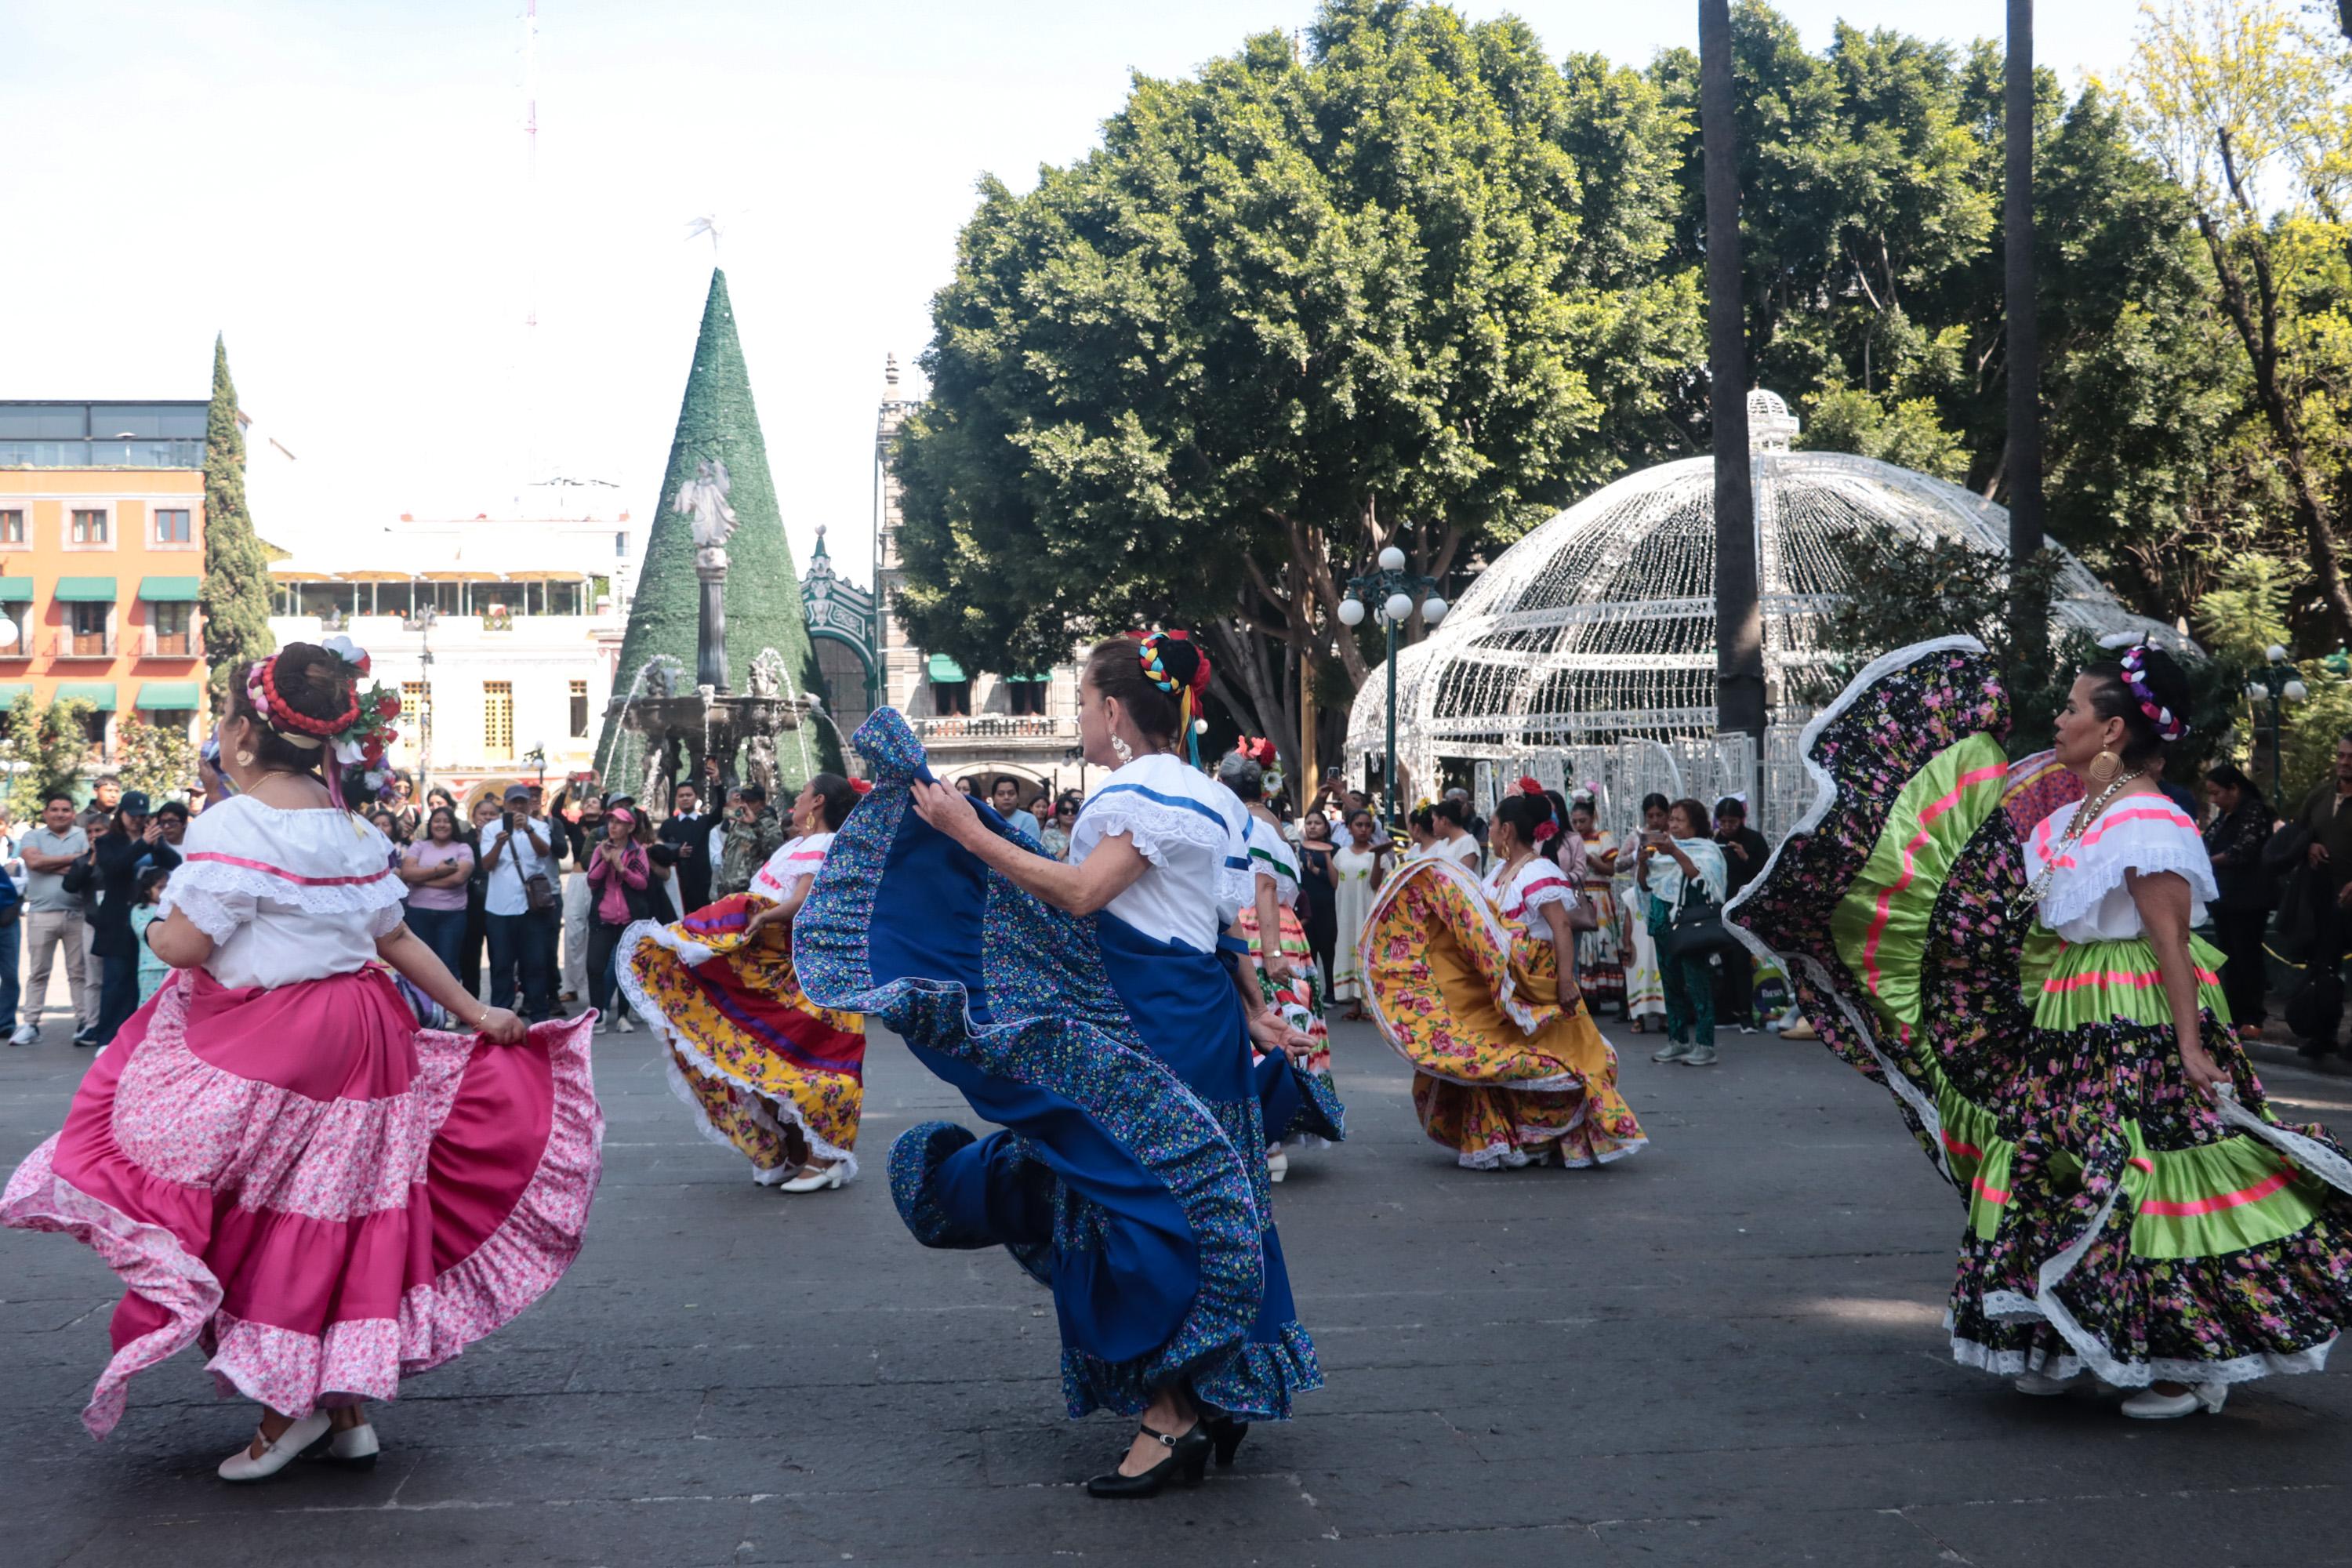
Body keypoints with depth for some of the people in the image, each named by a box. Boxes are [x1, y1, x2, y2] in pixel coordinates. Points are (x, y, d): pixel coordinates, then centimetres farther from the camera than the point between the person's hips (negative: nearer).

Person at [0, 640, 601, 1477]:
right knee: (340, 1208, 13)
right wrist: (475, 1013, 17)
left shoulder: (234, 824, -15)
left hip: (261, 1051, -7)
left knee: (262, 1226, 5)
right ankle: (350, 1402, 18)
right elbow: (398, 939, 10)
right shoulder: (352, 828, 8)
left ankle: (287, 1406, 7)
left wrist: (154, 928, 5)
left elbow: (186, 944, -18)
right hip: (356, 1037, 7)